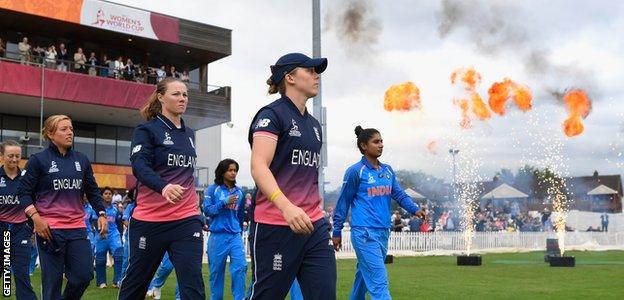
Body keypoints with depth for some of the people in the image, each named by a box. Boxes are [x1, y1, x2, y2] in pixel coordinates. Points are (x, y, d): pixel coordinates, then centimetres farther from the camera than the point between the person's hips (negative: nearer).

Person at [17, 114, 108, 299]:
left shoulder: (82, 160, 11)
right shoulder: (38, 160, -1)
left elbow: (93, 191, 16)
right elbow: (24, 192, -2)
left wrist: (101, 214, 4)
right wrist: (35, 217, -14)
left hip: (77, 228, 4)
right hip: (49, 229, -4)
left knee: (84, 275, 1)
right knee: (52, 280, 0)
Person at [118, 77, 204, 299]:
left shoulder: (189, 134, 13)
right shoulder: (147, 130, -4)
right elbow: (139, 166, -21)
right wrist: (163, 187, -39)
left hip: (187, 219, 4)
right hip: (150, 219, -4)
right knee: (136, 282, 12)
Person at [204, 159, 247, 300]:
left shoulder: (239, 192, 8)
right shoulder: (214, 190, 0)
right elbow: (207, 210, -8)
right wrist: (224, 202, -17)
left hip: (235, 236, 2)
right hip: (218, 236, -2)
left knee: (240, 267, -10)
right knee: (216, 270, 6)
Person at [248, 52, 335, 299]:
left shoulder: (314, 124, 18)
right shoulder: (271, 114, -5)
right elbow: (258, 167, -18)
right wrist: (287, 207, -32)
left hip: (314, 226, 7)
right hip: (276, 226, -7)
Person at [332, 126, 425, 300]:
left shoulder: (388, 171, 13)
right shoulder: (355, 171, -6)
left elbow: (399, 194, 10)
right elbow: (343, 203, -2)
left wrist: (414, 210, -8)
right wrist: (337, 232, 0)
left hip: (384, 233, 7)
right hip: (364, 233, -7)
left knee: (364, 276, 18)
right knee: (379, 282, -13)